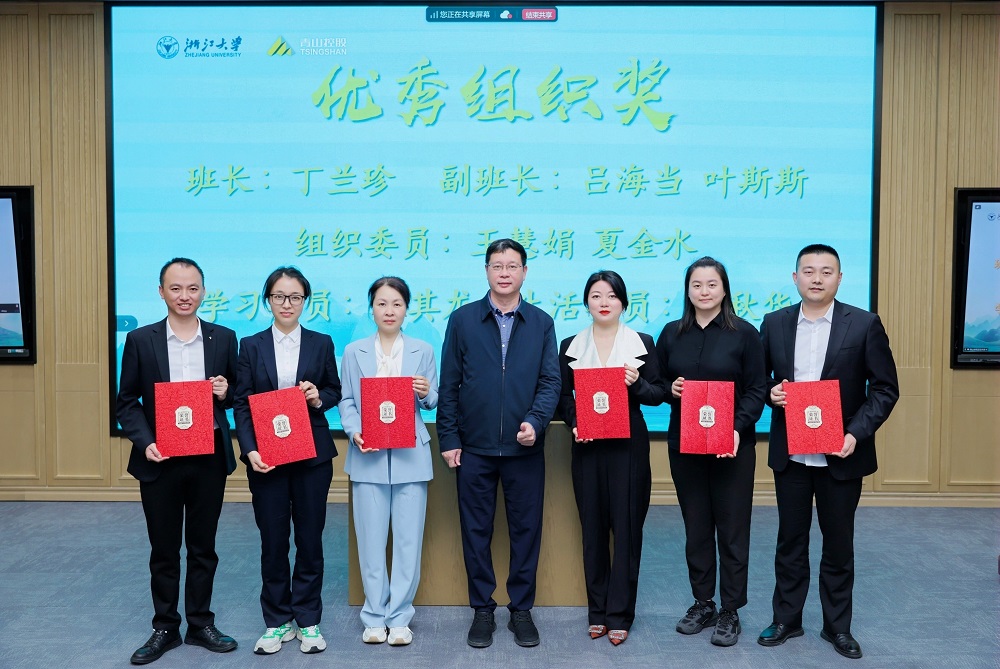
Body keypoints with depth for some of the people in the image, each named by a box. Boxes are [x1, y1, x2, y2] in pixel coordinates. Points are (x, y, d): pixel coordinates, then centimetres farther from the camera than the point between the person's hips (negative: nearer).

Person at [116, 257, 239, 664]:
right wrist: (144, 442, -13)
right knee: (163, 550, 11)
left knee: (203, 547, 11)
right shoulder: (141, 340, -1)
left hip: (209, 458, 1)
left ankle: (201, 624, 26)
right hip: (160, 459, 0)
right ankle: (165, 629, 26)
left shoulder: (224, 338, 2)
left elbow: (238, 394, 9)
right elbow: (126, 402, 1)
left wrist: (226, 392, -13)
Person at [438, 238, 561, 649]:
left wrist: (535, 421, -16)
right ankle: (482, 610, 22)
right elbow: (449, 384, 2)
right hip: (474, 446, 0)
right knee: (476, 530, 8)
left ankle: (521, 609, 23)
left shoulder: (541, 323, 5)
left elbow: (551, 381, 1)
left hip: (525, 446, 1)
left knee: (526, 529, 8)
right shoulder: (462, 319, 3)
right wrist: (448, 438, -2)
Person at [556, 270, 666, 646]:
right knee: (593, 527, 7)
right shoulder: (571, 347, 7)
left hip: (628, 446, -1)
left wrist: (638, 383, -16)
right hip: (587, 446, 1)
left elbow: (658, 394, 3)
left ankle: (620, 614, 12)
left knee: (627, 527, 1)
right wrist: (573, 425, -11)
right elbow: (562, 396, 6)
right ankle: (597, 611, 20)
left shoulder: (641, 343, 4)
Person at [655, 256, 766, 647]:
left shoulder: (744, 333, -3)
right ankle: (702, 604, 25)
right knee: (696, 528, 11)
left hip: (733, 446, -3)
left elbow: (756, 391, -4)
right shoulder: (672, 333, 6)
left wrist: (738, 429, -18)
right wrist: (670, 389, -11)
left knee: (732, 530, 4)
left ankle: (730, 612, 17)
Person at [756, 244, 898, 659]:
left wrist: (857, 433, -17)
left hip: (841, 454, -2)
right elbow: (759, 379, 10)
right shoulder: (774, 324, 2)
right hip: (790, 454, 2)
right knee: (790, 541, 12)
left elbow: (885, 388, -5)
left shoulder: (864, 325, -5)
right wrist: (770, 393, -12)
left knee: (839, 545, 12)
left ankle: (837, 626, 28)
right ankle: (786, 620, 27)